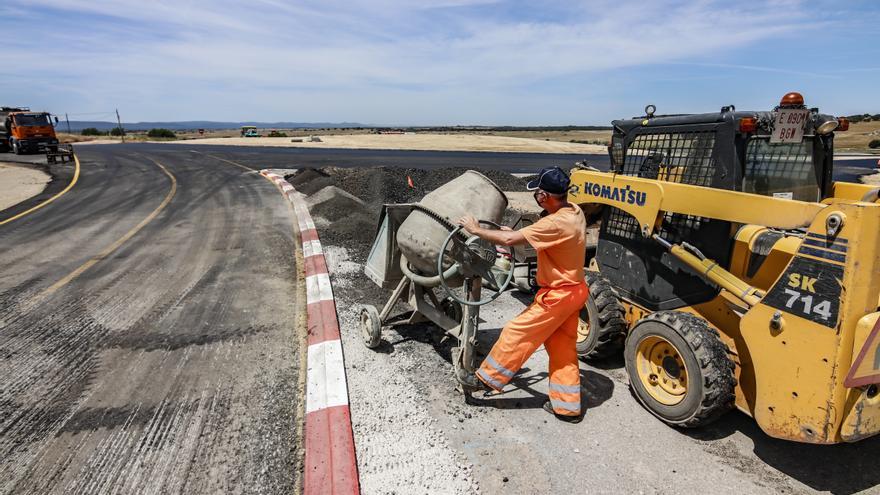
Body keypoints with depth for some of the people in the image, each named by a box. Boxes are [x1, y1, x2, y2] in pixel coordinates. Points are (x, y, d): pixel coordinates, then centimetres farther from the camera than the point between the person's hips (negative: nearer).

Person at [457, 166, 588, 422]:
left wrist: (476, 230, -14)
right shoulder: (574, 212, 1)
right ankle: (566, 406, 25)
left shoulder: (557, 223, -28)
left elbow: (509, 240, -27)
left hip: (558, 295, -9)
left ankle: (487, 378, 16)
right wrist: (517, 233, 5)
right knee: (562, 349, 16)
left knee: (517, 333, 2)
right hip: (571, 290, 9)